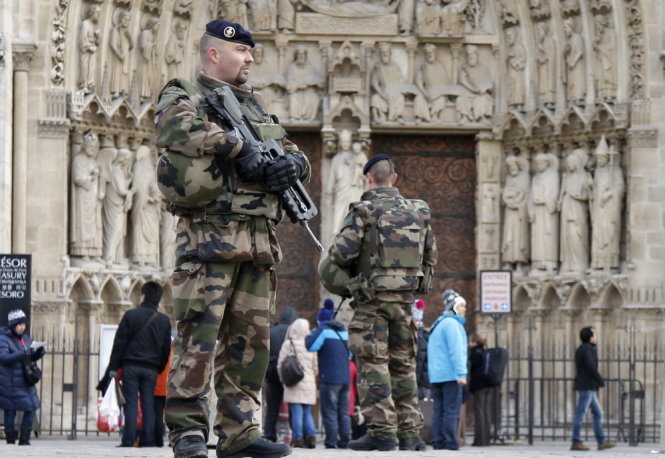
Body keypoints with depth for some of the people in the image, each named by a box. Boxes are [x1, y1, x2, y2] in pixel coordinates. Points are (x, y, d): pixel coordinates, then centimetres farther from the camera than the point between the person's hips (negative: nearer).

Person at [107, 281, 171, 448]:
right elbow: (166, 348, 9)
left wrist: (114, 366, 0)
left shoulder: (130, 315, -4)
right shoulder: (164, 320, 5)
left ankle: (128, 440, -9)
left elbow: (119, 342, -4)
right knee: (148, 405, 5)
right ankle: (148, 440, 0)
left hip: (131, 365, -2)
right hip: (151, 368, 2)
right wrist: (160, 369, 18)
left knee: (131, 403, -3)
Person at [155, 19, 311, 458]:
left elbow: (295, 153, 27)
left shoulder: (256, 106, 27)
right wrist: (237, 145, -16)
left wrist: (292, 162, 2)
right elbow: (177, 129, -18)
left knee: (251, 338, 5)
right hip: (210, 235, -7)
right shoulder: (184, 96, 5)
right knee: (200, 332, -11)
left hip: (260, 240, 7)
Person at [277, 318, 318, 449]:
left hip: (294, 384, -4)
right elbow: (315, 367, 11)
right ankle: (311, 436, 1)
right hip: (309, 383, 4)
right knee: (307, 412, 12)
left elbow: (280, 365, -4)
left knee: (296, 412, -4)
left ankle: (298, 438, -7)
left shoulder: (288, 344, -6)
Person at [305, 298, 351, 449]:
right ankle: (344, 441, 7)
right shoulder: (344, 330, 15)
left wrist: (309, 335, 1)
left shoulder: (323, 330, -7)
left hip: (329, 378, -7)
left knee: (329, 411, -5)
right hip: (345, 377, 7)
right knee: (343, 412, 9)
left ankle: (331, 441, -9)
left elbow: (310, 346, -17)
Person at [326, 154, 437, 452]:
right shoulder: (419, 212, 10)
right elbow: (430, 255, 15)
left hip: (372, 297, -5)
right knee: (403, 365, 12)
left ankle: (381, 430, -10)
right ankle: (409, 432, 11)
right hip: (406, 298, 5)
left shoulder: (364, 211, -7)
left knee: (373, 364, -4)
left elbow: (341, 252, -12)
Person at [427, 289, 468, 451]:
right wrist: (461, 373, -20)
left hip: (435, 375, 9)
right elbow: (456, 350, -17)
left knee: (439, 410, 7)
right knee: (451, 410, -10)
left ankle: (438, 442, 5)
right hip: (450, 375, -9)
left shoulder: (437, 324, 22)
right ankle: (450, 443, -13)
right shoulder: (451, 324, -9)